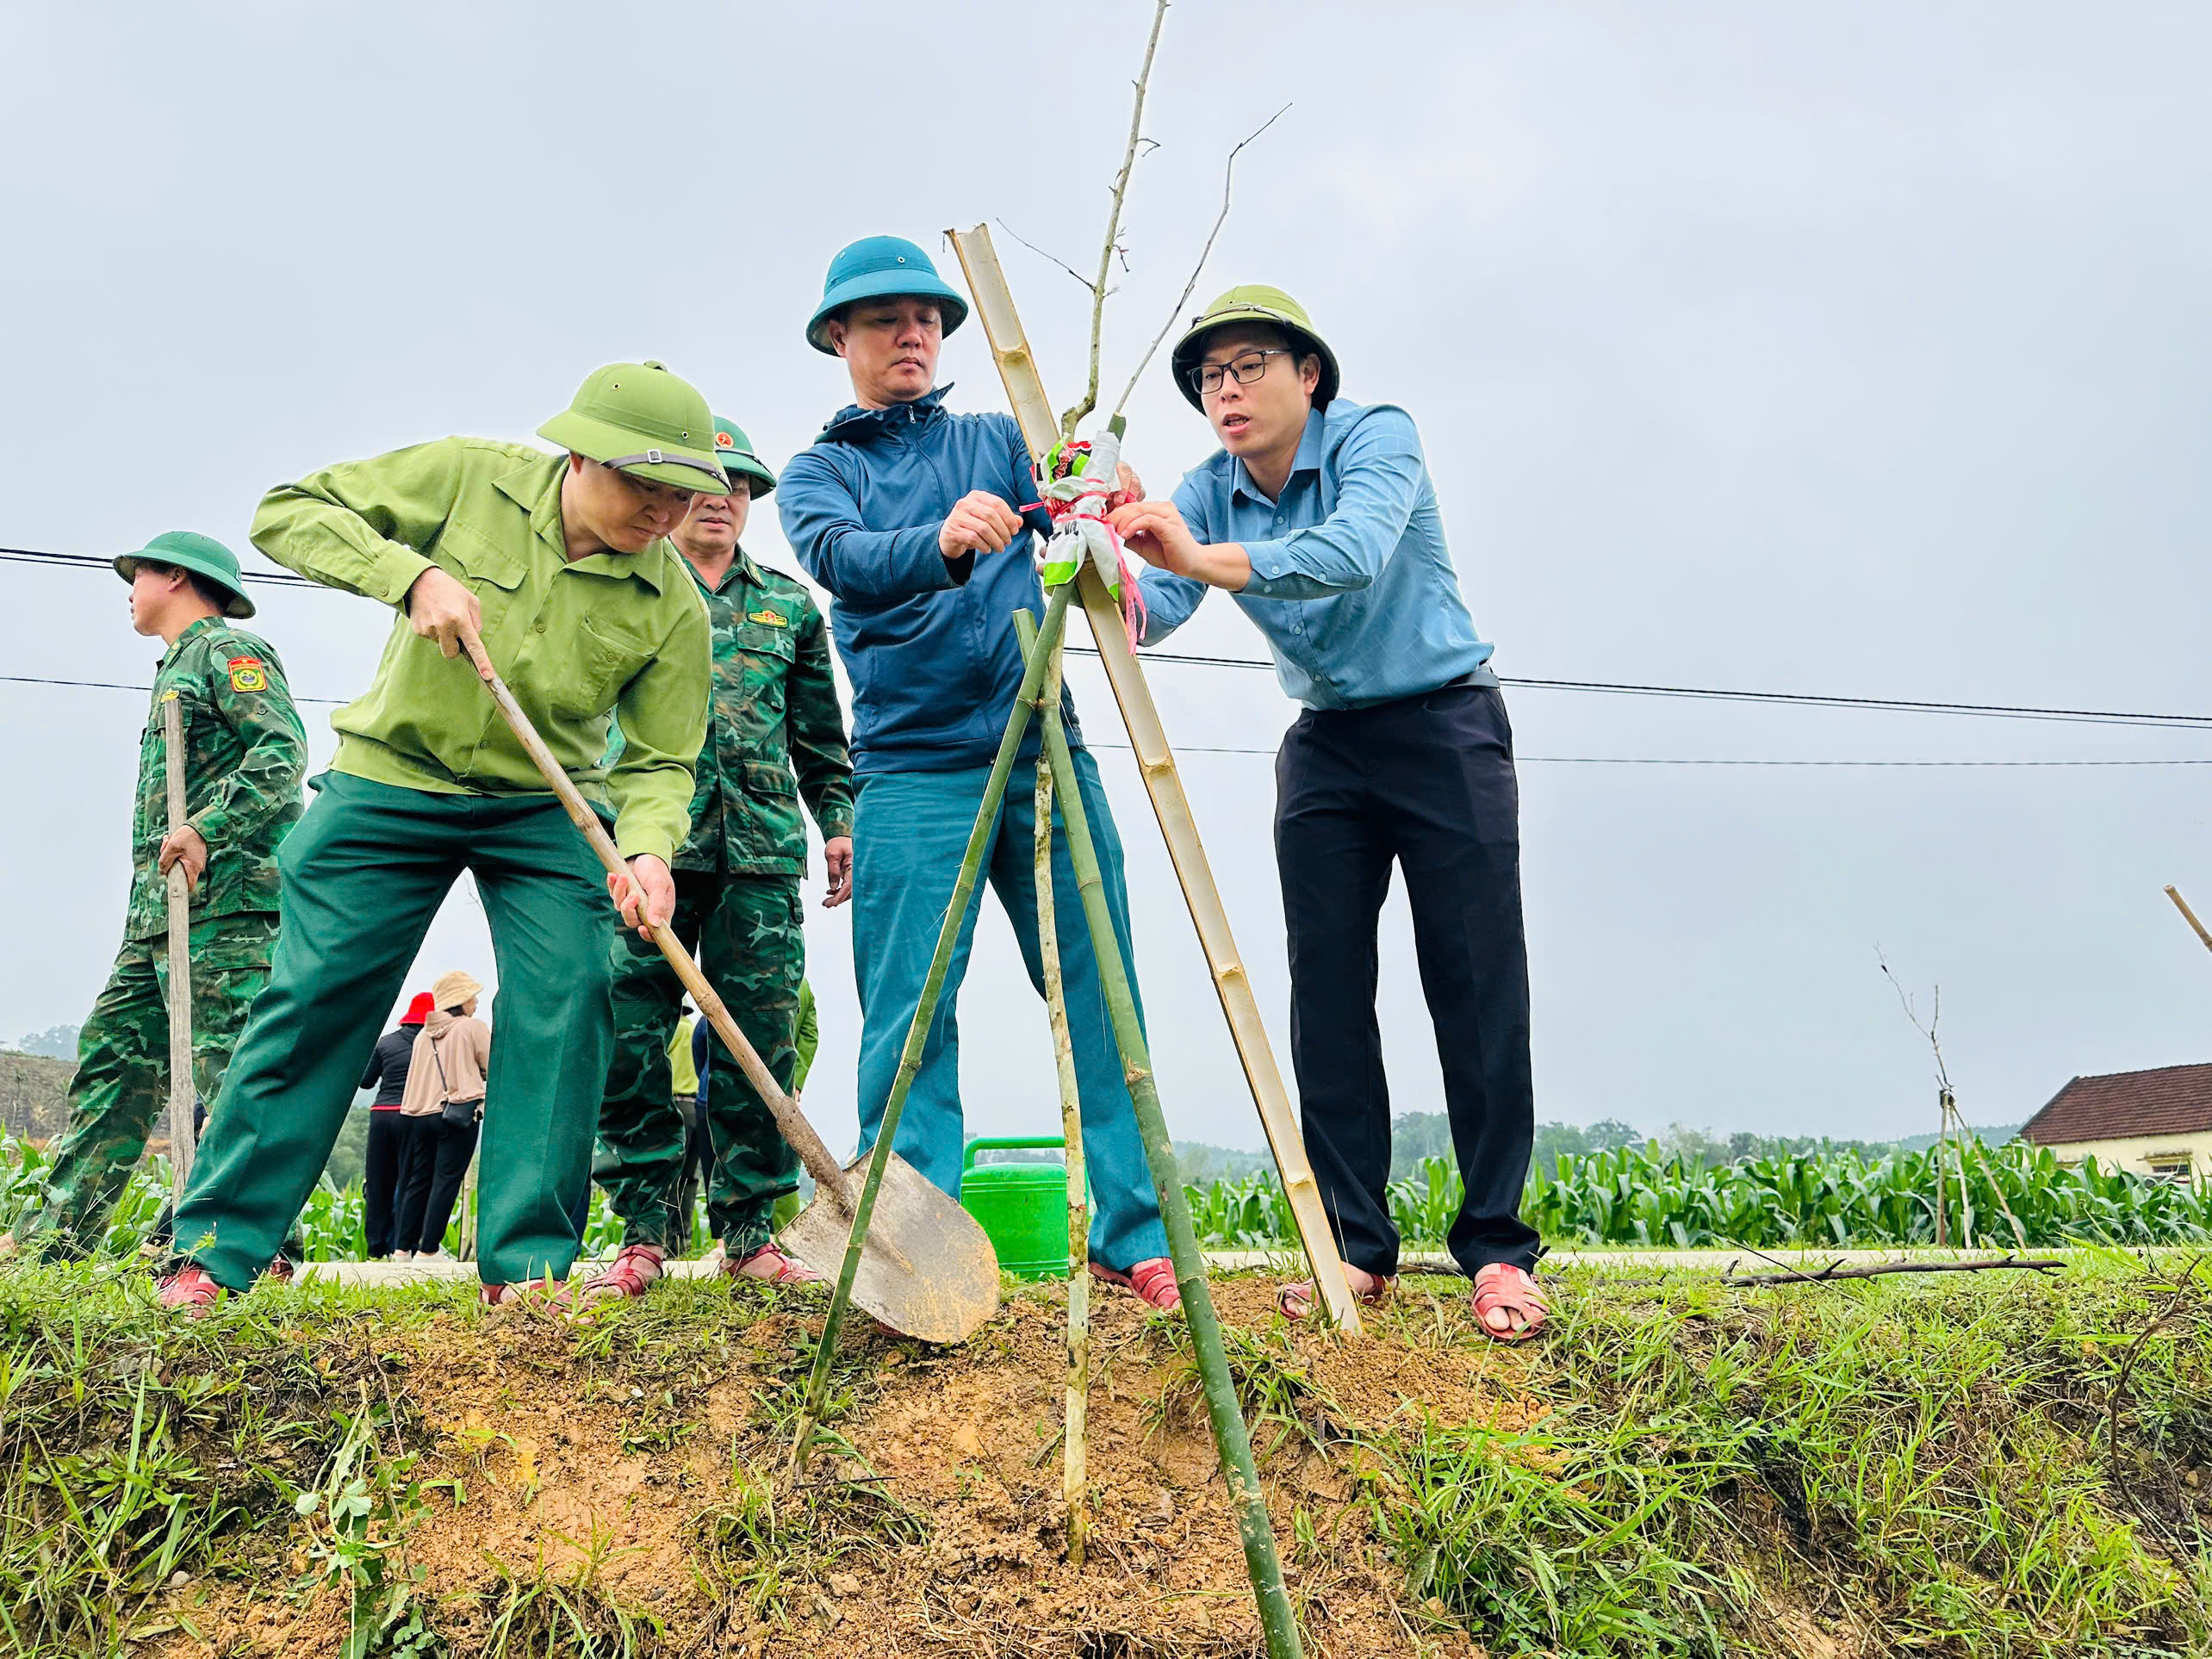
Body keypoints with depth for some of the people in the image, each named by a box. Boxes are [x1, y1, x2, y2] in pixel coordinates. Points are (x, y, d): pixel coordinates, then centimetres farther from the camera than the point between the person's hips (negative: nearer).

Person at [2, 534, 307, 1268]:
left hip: (223, 899, -10)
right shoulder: (176, 670, 29)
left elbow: (284, 751, -16)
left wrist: (205, 829, -25)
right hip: (159, 907, 10)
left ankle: (259, 1247, -11)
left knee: (228, 1070, -12)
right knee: (112, 1056, 7)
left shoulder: (228, 650, -1)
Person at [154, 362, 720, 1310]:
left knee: (565, 1002, -12)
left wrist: (647, 849, -28)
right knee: (316, 995, -1)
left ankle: (526, 1266, -2)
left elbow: (657, 761, -7)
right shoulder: (470, 478, -13)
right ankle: (216, 1247, 11)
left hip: (549, 811, 1)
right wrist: (410, 574, -25)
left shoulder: (672, 608, -10)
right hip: (393, 780, -1)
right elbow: (287, 512, -8)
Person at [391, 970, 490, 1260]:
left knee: (418, 1179, 13)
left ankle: (403, 1247, 16)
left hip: (420, 1114, 6)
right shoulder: (472, 1027, -2)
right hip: (458, 1113, -6)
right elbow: (496, 1067, 0)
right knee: (446, 1180, -4)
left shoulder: (424, 1033, 15)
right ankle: (428, 1249, -5)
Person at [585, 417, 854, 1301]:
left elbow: (821, 736, 22)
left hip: (761, 847, 2)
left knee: (760, 1040, -1)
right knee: (630, 1037, -6)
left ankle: (750, 1229, 8)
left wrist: (838, 820, 12)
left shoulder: (789, 604, 20)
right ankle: (647, 1227, 5)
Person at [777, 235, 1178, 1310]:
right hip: (912, 772, -2)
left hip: (1046, 749, 2)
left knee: (1101, 994, -2)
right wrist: (943, 543, -34)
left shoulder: (999, 439, 18)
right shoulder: (818, 472, 10)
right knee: (908, 1015, -6)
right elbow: (843, 559, -12)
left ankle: (1135, 1239, 5)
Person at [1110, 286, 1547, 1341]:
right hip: (1324, 746, 5)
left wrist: (1201, 558, -48)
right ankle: (1356, 1249, 8)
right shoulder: (1206, 494, 0)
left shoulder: (1376, 435, -14)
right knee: (1327, 993, 0)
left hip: (1444, 726, -4)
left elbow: (1354, 554, -35)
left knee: (1476, 990, -7)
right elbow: (1154, 610, -15)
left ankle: (1496, 1252, 2)